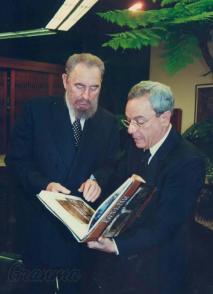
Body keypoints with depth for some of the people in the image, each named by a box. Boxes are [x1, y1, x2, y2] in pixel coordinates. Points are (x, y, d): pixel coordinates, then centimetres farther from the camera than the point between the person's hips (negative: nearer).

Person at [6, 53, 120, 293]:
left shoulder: (108, 122, 2)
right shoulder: (36, 110, -6)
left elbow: (111, 164, 3)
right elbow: (16, 159, -6)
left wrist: (97, 180, -19)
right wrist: (44, 184, -21)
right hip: (40, 219, -2)